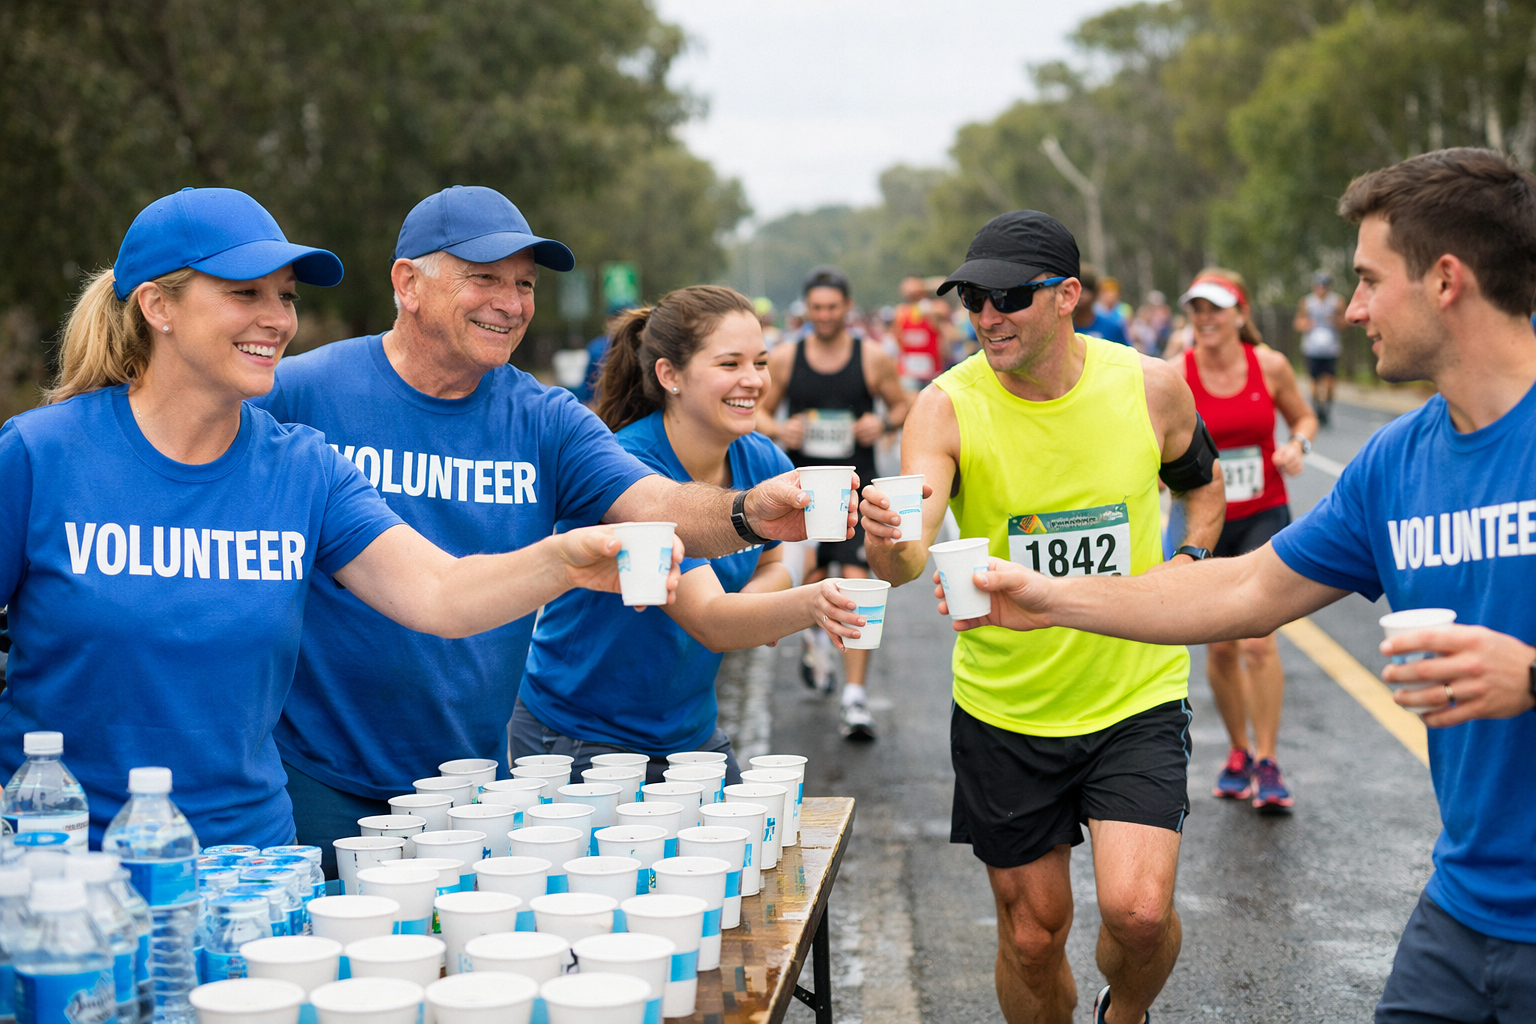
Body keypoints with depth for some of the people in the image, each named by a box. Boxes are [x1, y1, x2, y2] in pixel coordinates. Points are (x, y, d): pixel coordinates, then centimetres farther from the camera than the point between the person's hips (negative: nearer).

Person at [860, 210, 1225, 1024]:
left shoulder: (1151, 387, -7)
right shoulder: (948, 406, -13)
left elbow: (1202, 486, 14)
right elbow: (913, 552, -29)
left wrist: (1185, 565, -6)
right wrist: (888, 545, -53)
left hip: (1135, 695, 0)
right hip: (1004, 709, 0)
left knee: (1138, 909, -15)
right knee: (1031, 934, 9)